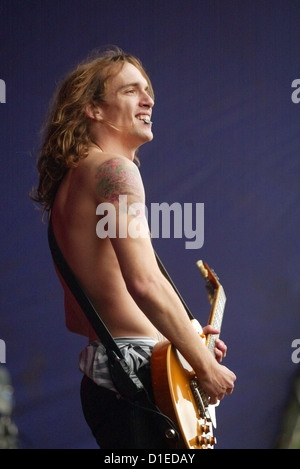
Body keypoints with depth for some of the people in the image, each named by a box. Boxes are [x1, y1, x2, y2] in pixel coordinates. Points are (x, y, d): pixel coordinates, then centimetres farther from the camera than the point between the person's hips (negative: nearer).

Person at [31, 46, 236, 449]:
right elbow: (145, 283, -23)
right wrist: (206, 365, -14)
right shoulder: (114, 169, -10)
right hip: (136, 374, -10)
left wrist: (184, 337, 21)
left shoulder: (70, 178, 19)